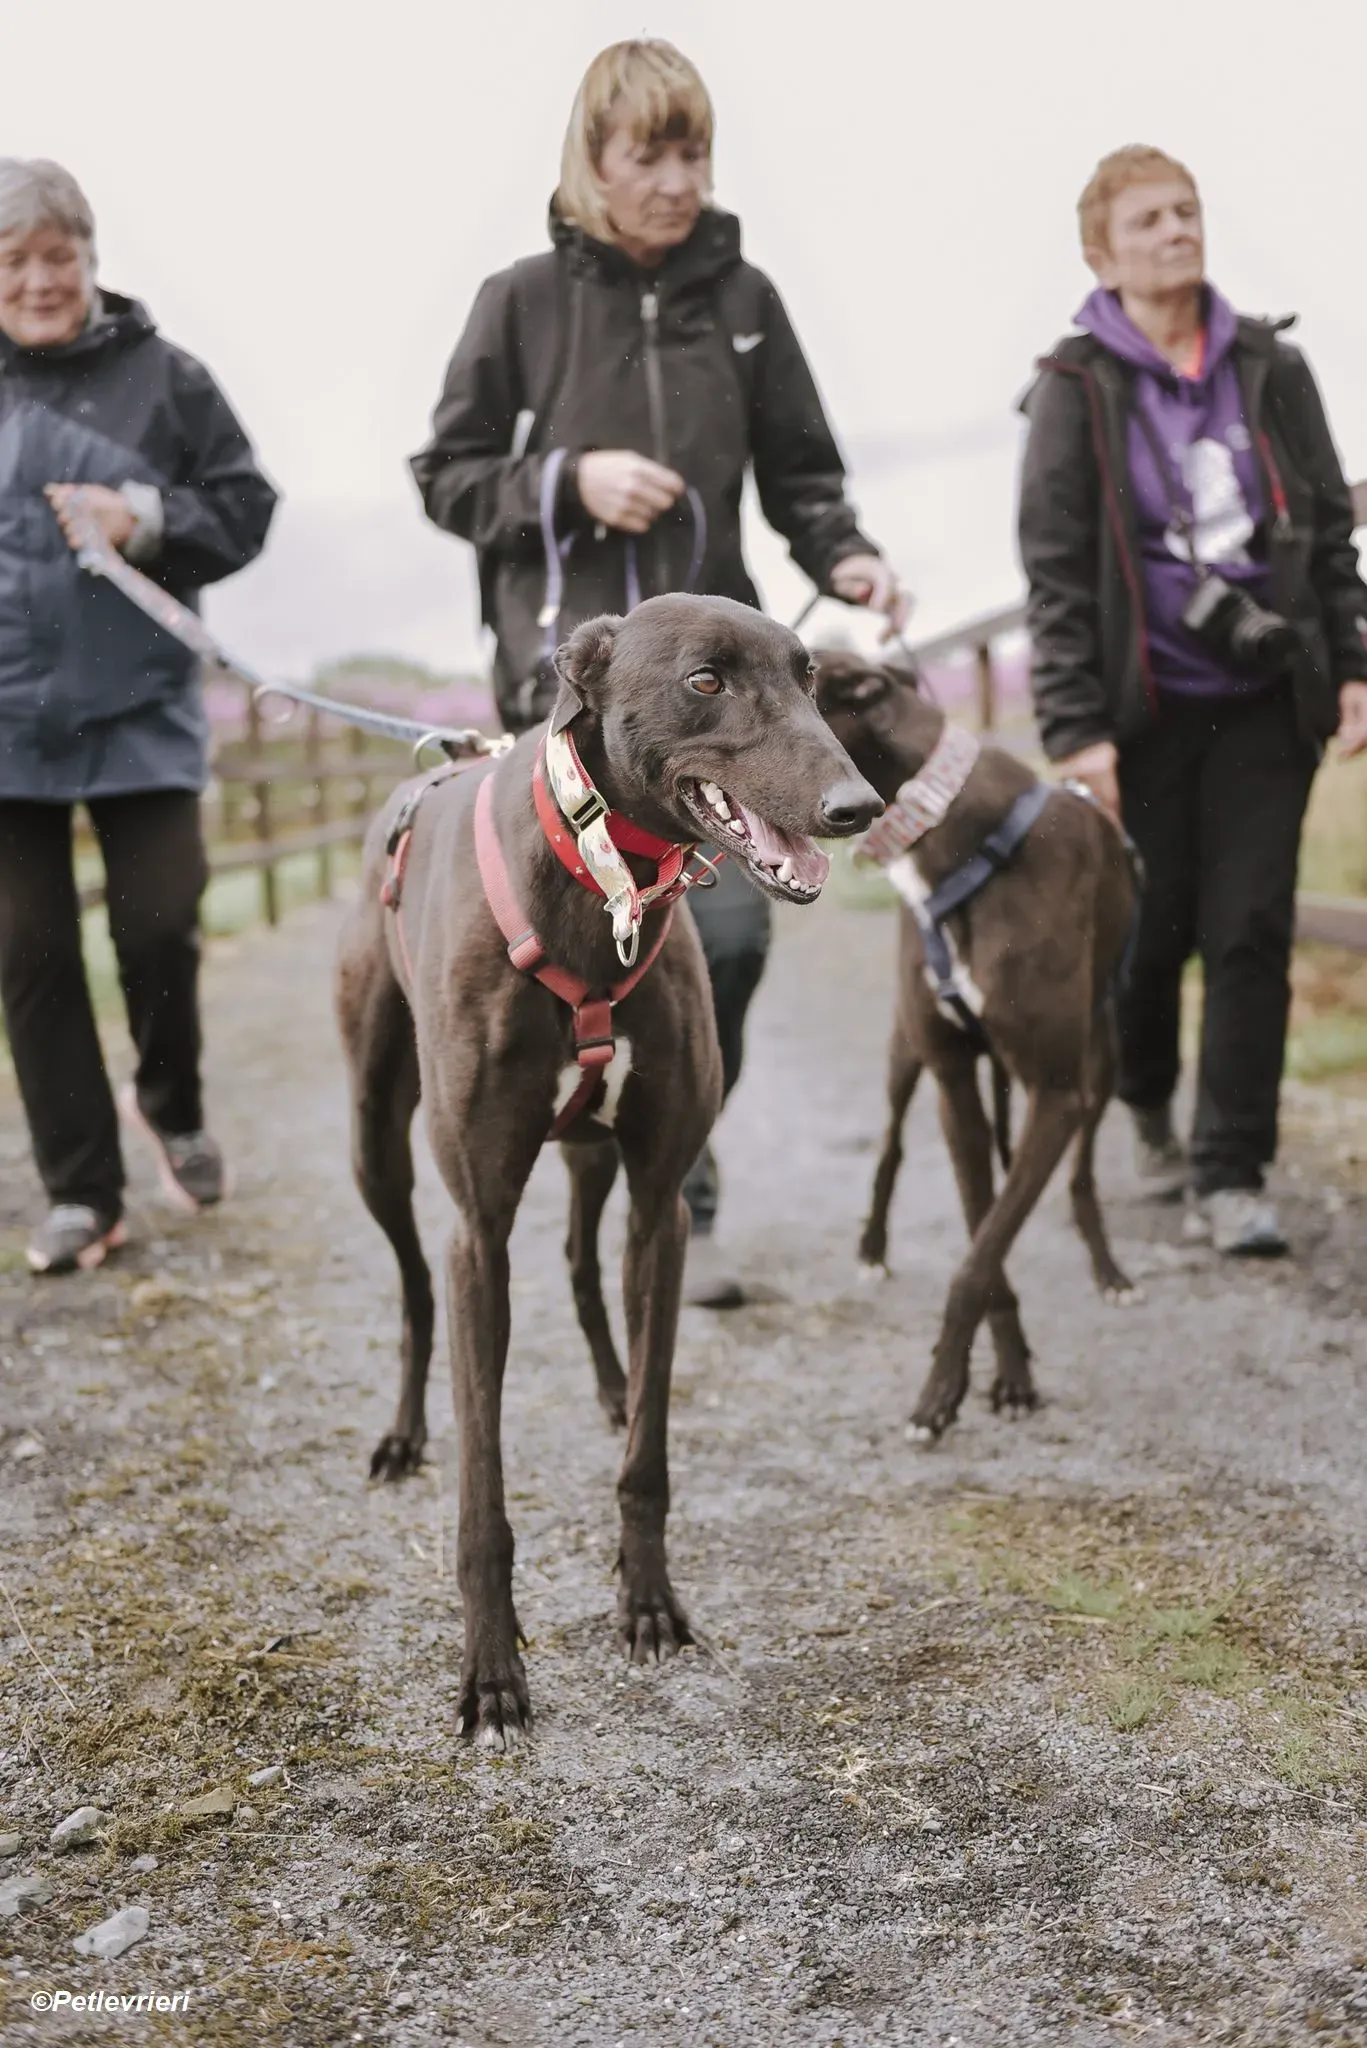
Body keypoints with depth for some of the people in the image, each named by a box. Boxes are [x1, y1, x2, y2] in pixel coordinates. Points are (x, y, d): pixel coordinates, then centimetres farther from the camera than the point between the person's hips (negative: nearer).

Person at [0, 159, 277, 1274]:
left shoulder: (164, 377, 0)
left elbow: (246, 509, 4)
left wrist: (150, 519, -12)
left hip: (140, 711, -1)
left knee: (159, 925, -3)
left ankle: (172, 1105, 30)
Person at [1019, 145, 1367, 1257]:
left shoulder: (1271, 366, 9)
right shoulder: (1076, 387, 0)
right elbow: (1056, 572, -4)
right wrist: (1074, 727, -11)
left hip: (1265, 702, 2)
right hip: (1146, 706, -2)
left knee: (1251, 932, -4)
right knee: (1151, 929, 2)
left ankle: (1230, 1175, 2)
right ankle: (1149, 1109, 31)